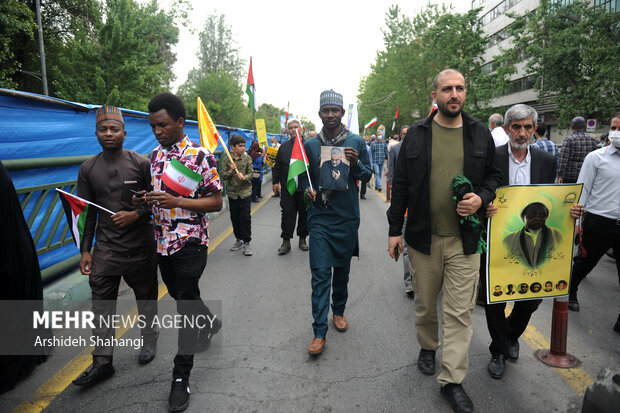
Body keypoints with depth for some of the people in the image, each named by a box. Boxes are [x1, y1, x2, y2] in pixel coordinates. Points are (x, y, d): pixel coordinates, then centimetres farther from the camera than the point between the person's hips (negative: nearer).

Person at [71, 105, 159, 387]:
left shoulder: (141, 164, -5)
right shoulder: (88, 169, 4)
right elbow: (86, 213, 6)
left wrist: (136, 215, -19)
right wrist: (85, 250, 3)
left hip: (140, 245, -2)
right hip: (106, 247, 2)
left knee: (146, 297, 12)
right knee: (101, 303, 3)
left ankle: (149, 343, 33)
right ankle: (102, 362, 15)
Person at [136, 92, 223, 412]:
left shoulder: (201, 156, -12)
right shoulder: (154, 155, 8)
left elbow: (216, 203, -12)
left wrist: (176, 201, -23)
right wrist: (144, 200, -5)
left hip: (190, 243, -6)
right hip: (162, 241, 7)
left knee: (186, 304, -1)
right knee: (181, 295, 21)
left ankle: (181, 378, 13)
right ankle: (210, 322, 51)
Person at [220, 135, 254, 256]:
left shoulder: (247, 158, 1)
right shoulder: (226, 160, 1)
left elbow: (251, 173, -2)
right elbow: (223, 176, -2)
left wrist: (244, 177, -22)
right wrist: (231, 171, -20)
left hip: (245, 192, -1)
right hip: (232, 193, 1)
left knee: (246, 217, -5)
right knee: (234, 218, 9)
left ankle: (247, 243, 1)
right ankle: (239, 239, 25)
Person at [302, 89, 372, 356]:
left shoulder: (356, 142, 1)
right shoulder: (310, 145, 4)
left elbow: (367, 176, 5)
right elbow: (303, 175, 12)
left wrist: (356, 163, -15)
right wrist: (307, 189, -10)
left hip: (347, 217, 1)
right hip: (319, 217, 0)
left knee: (342, 269, 15)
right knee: (320, 273, -5)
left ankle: (339, 310, 38)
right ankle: (319, 332, 1)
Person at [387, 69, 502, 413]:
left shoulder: (480, 133, 4)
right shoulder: (416, 134, 1)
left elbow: (494, 175, 12)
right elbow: (401, 184, 2)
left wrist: (482, 198, -11)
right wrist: (395, 229, 1)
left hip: (464, 240, 0)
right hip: (424, 236, 0)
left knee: (459, 312, 2)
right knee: (424, 302, 16)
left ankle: (452, 380, 15)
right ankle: (427, 347, 43)